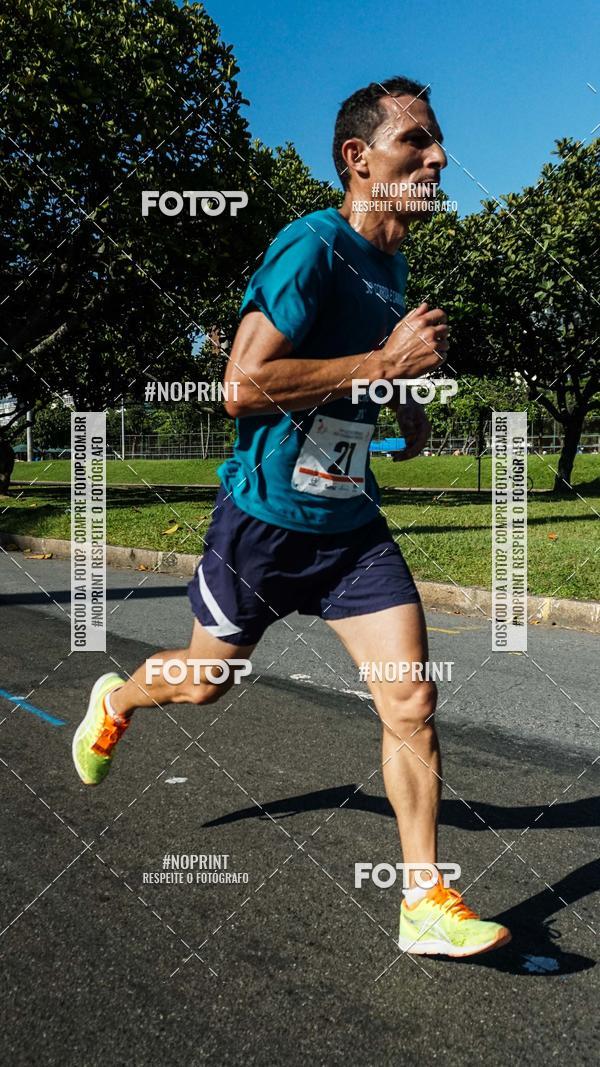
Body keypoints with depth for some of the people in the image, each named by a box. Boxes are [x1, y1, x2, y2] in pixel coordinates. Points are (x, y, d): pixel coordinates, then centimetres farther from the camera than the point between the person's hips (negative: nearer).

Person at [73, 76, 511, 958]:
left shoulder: (392, 263, 9)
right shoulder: (313, 245, -18)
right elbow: (244, 385, -28)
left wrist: (408, 404, 9)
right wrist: (386, 362, -26)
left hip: (352, 524, 6)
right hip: (264, 518, -6)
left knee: (413, 701, -5)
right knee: (204, 681, 16)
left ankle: (426, 904, 6)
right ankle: (115, 701, 51)